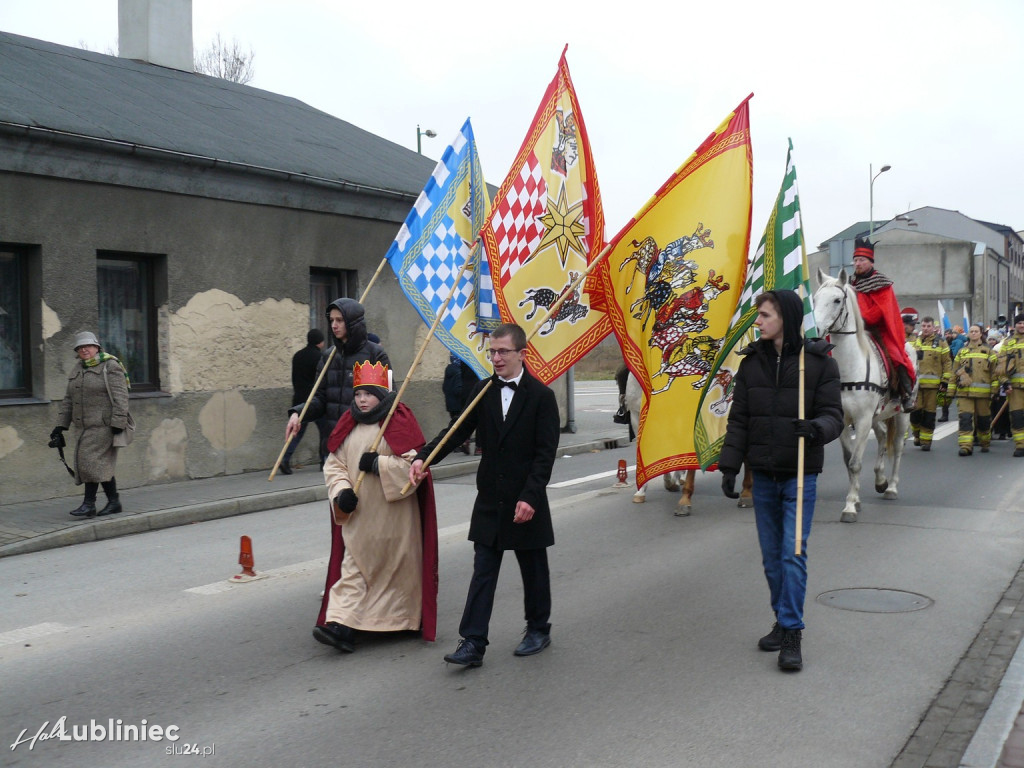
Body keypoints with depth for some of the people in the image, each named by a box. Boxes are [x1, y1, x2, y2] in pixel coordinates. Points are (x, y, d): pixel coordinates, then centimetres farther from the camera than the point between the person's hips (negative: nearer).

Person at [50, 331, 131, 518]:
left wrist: (117, 425, -20)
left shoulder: (111, 367, -7)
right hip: (86, 426, 7)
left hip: (104, 425, -7)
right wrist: (60, 426, 10)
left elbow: (120, 397, -14)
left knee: (91, 460, -12)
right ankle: (114, 502, 12)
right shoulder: (77, 371, 15)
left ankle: (89, 504, -7)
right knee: (103, 464, 6)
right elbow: (68, 400, 17)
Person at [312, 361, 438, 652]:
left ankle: (404, 620, 27)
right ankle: (342, 625, -7)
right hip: (359, 515, 4)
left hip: (393, 513, -4)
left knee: (397, 563, 8)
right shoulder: (349, 423, 7)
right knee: (354, 565, -2)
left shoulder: (399, 420, -8)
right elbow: (333, 463, 6)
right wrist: (341, 491, -11)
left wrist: (378, 463, -21)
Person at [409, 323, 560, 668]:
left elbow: (545, 453, -11)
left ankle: (539, 629, 32)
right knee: (483, 571, 2)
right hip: (490, 500, 3)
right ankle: (472, 643, 3)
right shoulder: (483, 391, 5)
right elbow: (457, 431, 2)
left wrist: (530, 496, -20)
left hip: (526, 501, -3)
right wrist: (423, 457, -13)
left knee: (534, 568, 12)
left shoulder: (541, 396, -8)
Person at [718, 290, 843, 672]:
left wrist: (817, 427, -30)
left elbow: (833, 414, -7)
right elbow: (738, 419, 7)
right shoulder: (751, 362, 5)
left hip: (800, 474, -4)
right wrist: (729, 466, 1)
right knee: (772, 556, 11)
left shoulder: (819, 361, -6)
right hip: (763, 474, 4)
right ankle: (783, 622, 25)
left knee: (793, 553, -7)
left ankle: (792, 634, 0)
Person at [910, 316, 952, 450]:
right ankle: (917, 434, 20)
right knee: (915, 410, -3)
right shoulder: (916, 342, 12)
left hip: (933, 384, -2)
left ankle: (926, 439, 10)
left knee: (929, 413, 2)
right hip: (916, 383, 2)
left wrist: (945, 381, -4)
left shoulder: (940, 342, 4)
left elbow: (947, 363, 3)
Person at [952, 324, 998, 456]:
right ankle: (965, 446, -15)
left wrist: (995, 389, -2)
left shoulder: (988, 351, 9)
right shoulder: (962, 352, 14)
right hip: (964, 391, 1)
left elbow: (994, 372, 6)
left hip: (983, 391, -1)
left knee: (983, 419, 8)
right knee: (965, 418, -11)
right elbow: (955, 371, 16)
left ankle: (985, 444, 26)